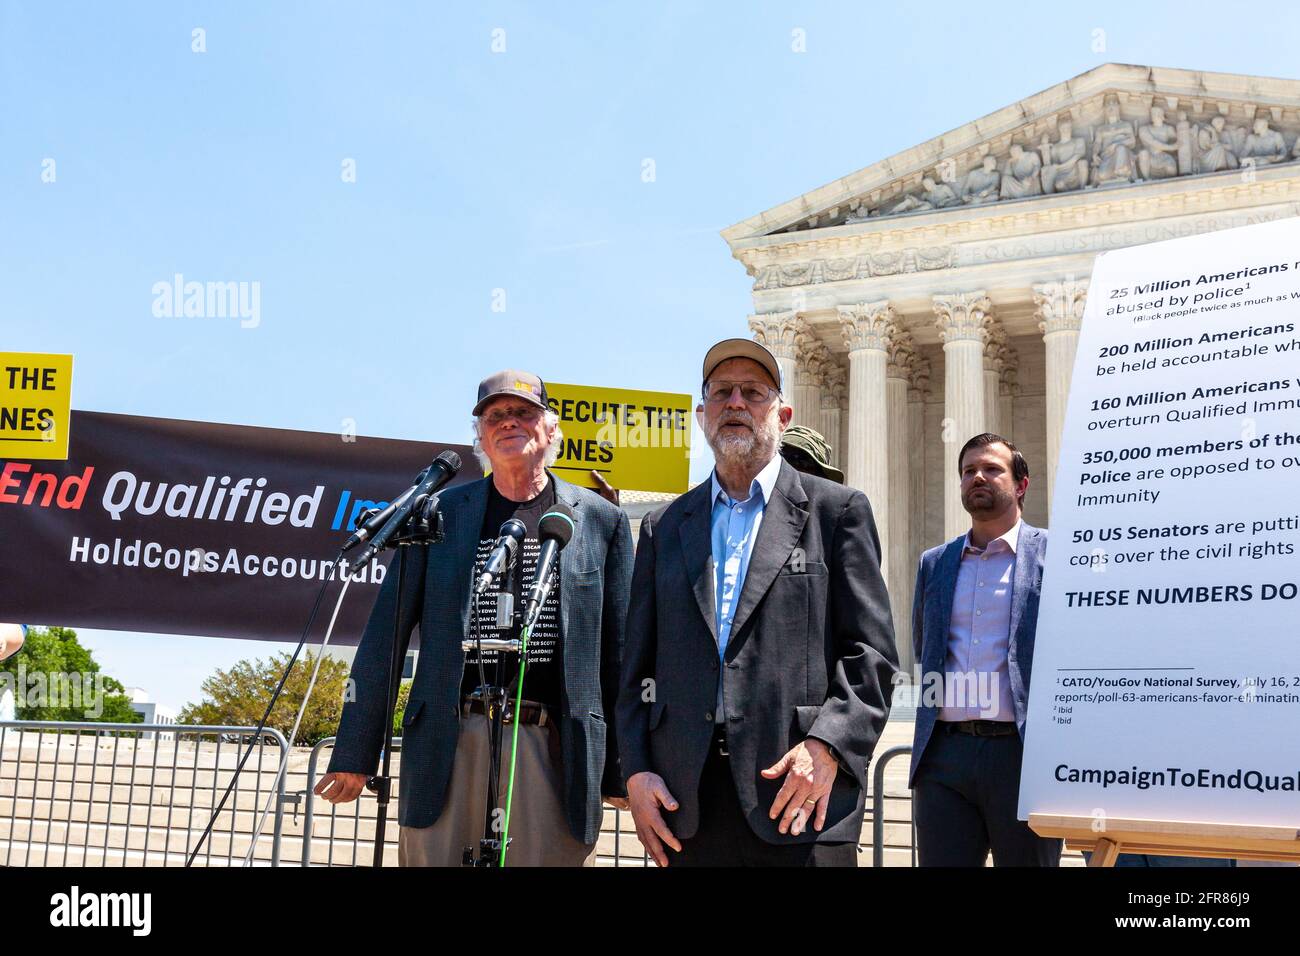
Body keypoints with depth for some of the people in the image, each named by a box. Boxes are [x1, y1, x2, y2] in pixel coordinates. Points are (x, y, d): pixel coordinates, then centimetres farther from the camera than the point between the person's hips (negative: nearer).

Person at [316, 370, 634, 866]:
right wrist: (356, 754, 4)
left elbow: (618, 650, 8)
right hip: (449, 744, 1)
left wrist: (622, 769, 5)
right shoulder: (440, 512, 8)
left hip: (554, 748, 0)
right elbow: (385, 634, 7)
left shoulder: (599, 519, 8)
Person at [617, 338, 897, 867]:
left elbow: (872, 653, 0)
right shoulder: (662, 528, 15)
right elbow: (637, 667, 13)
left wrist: (827, 746, -13)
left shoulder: (837, 510, 6)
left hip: (798, 796, -3)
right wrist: (636, 770, 1)